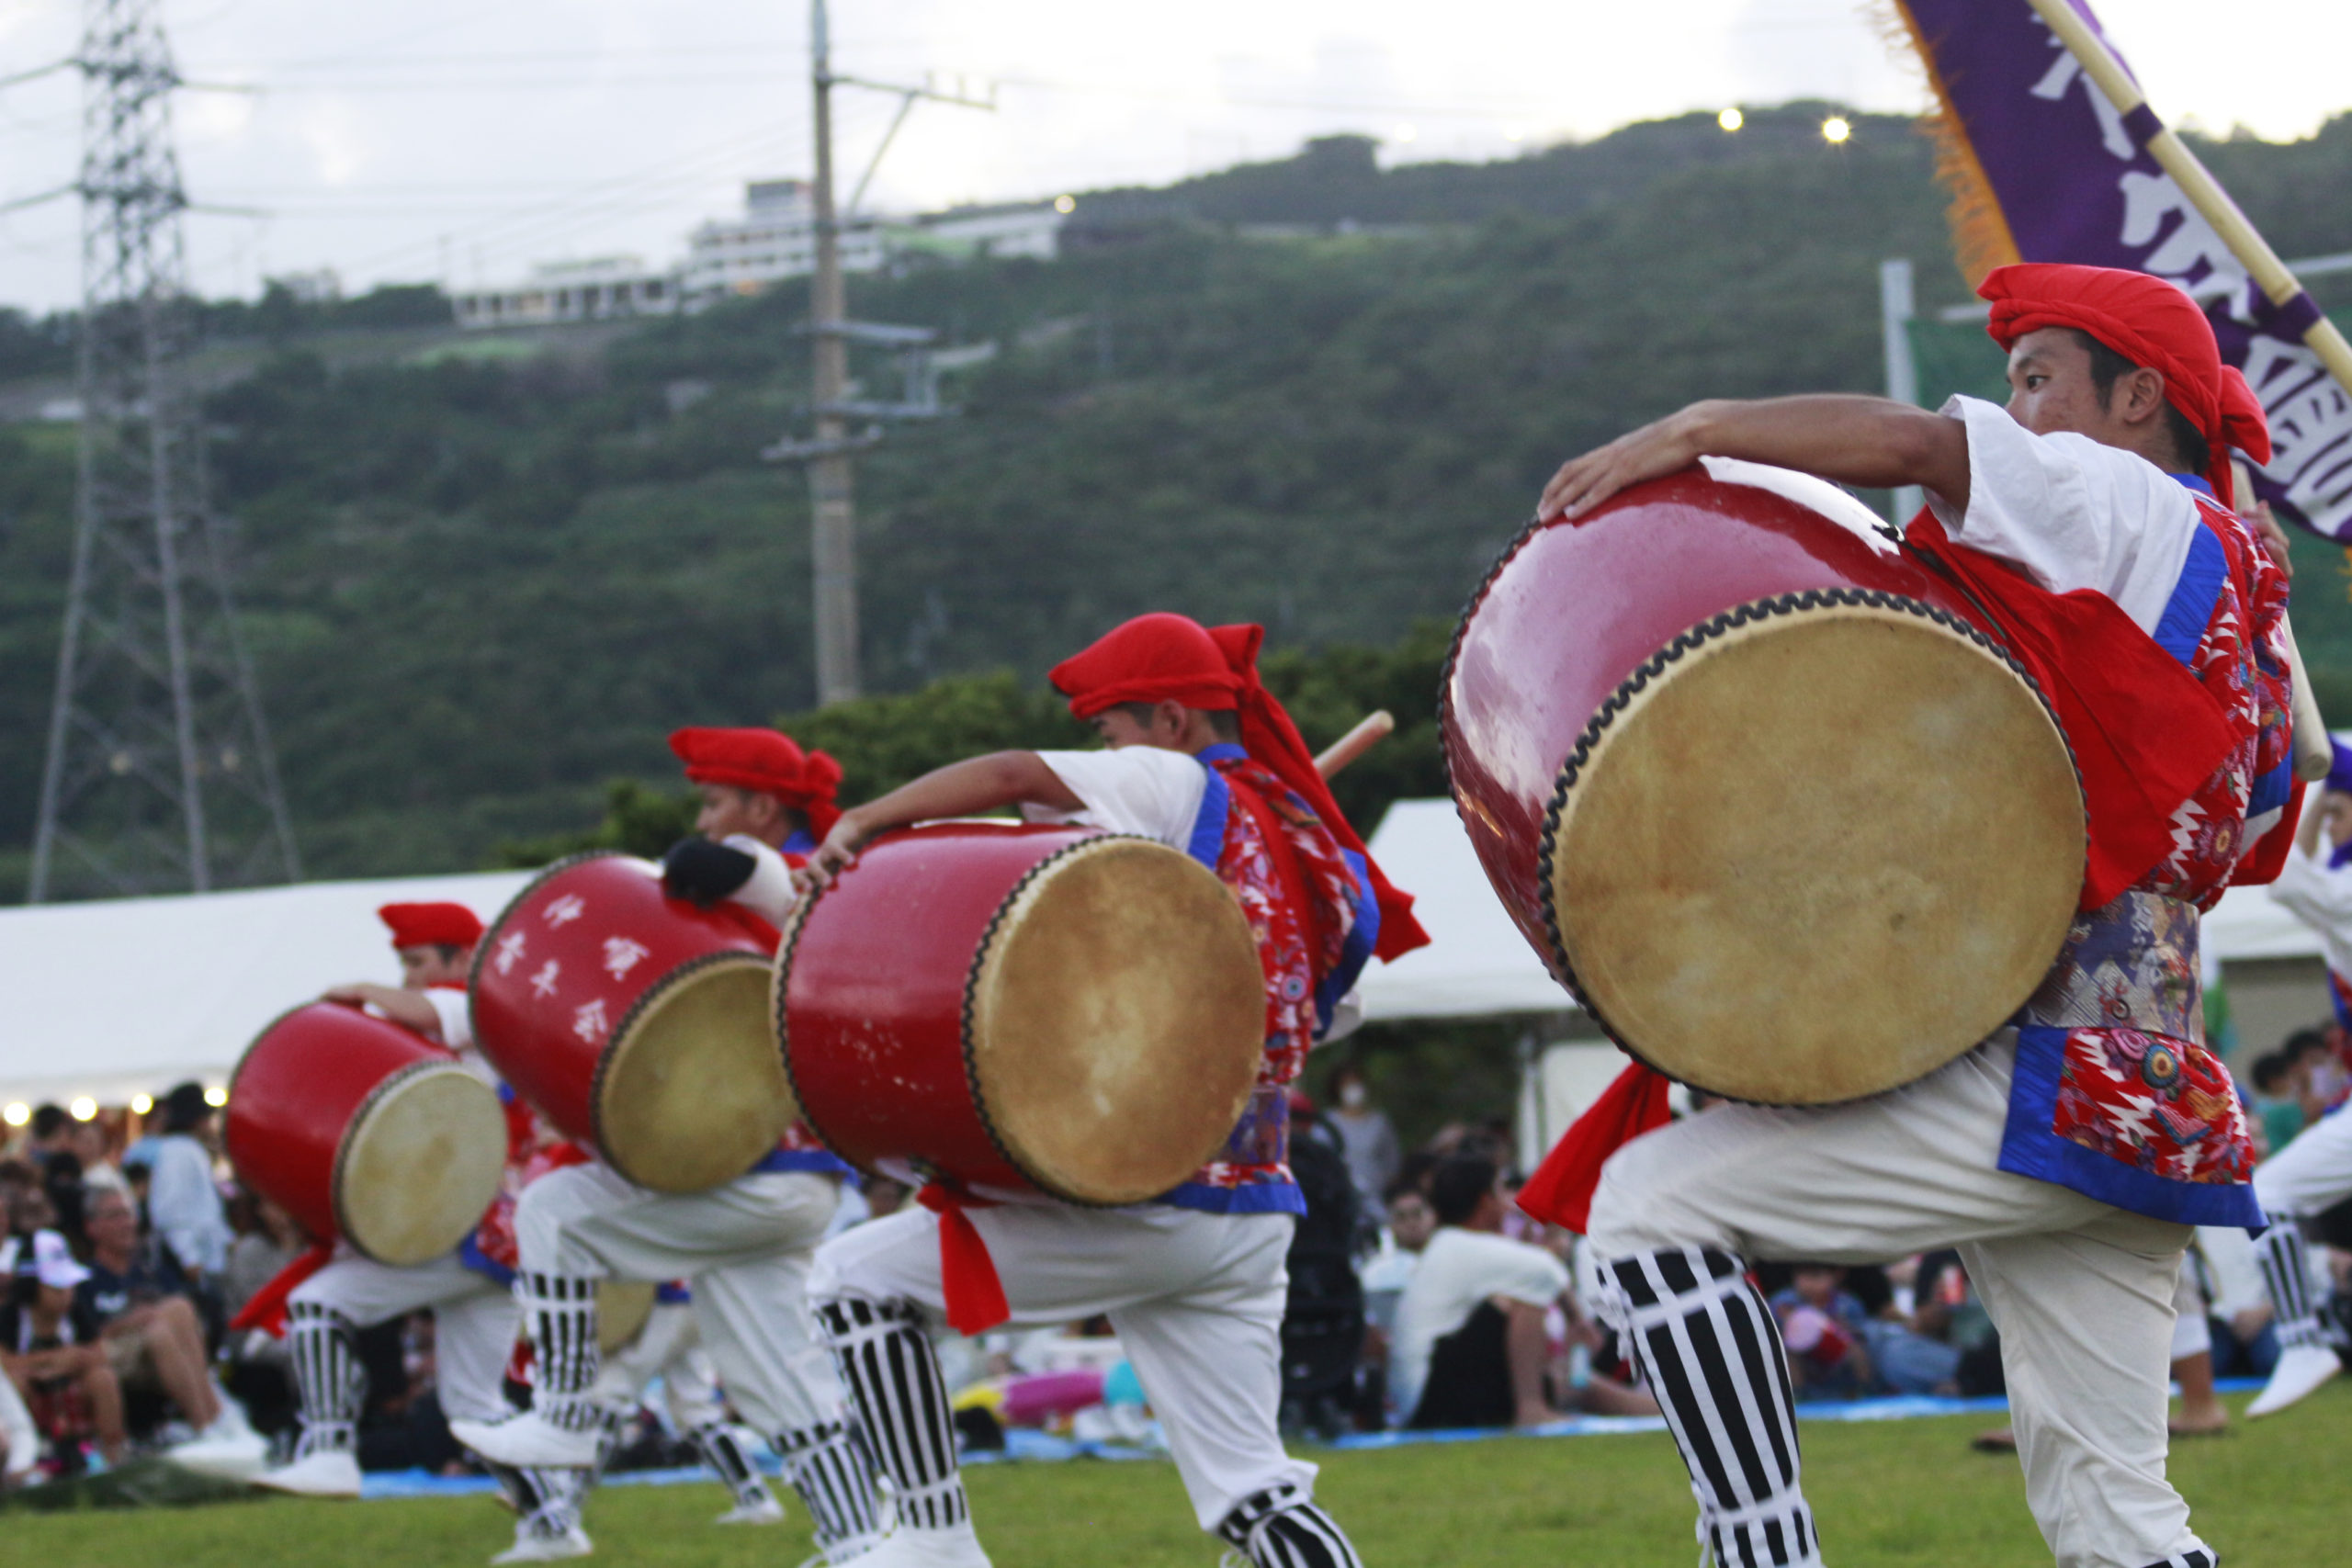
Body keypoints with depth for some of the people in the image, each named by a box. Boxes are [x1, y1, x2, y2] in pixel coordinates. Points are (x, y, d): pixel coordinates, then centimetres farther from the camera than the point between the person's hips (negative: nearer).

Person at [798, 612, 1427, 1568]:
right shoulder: (1309, 839, 17)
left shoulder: (1179, 787, -4)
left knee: (856, 1278, 3)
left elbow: (1014, 775, -16)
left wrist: (859, 826, -15)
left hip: (1142, 1199, -8)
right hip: (1248, 1212, 8)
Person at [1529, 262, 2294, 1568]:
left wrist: (1695, 429, -7)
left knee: (1650, 1204, -8)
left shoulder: (2136, 512, -3)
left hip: (2037, 1093, -9)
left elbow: (1911, 443, -17)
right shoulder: (2248, 602, 24)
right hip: (2149, 1103, 9)